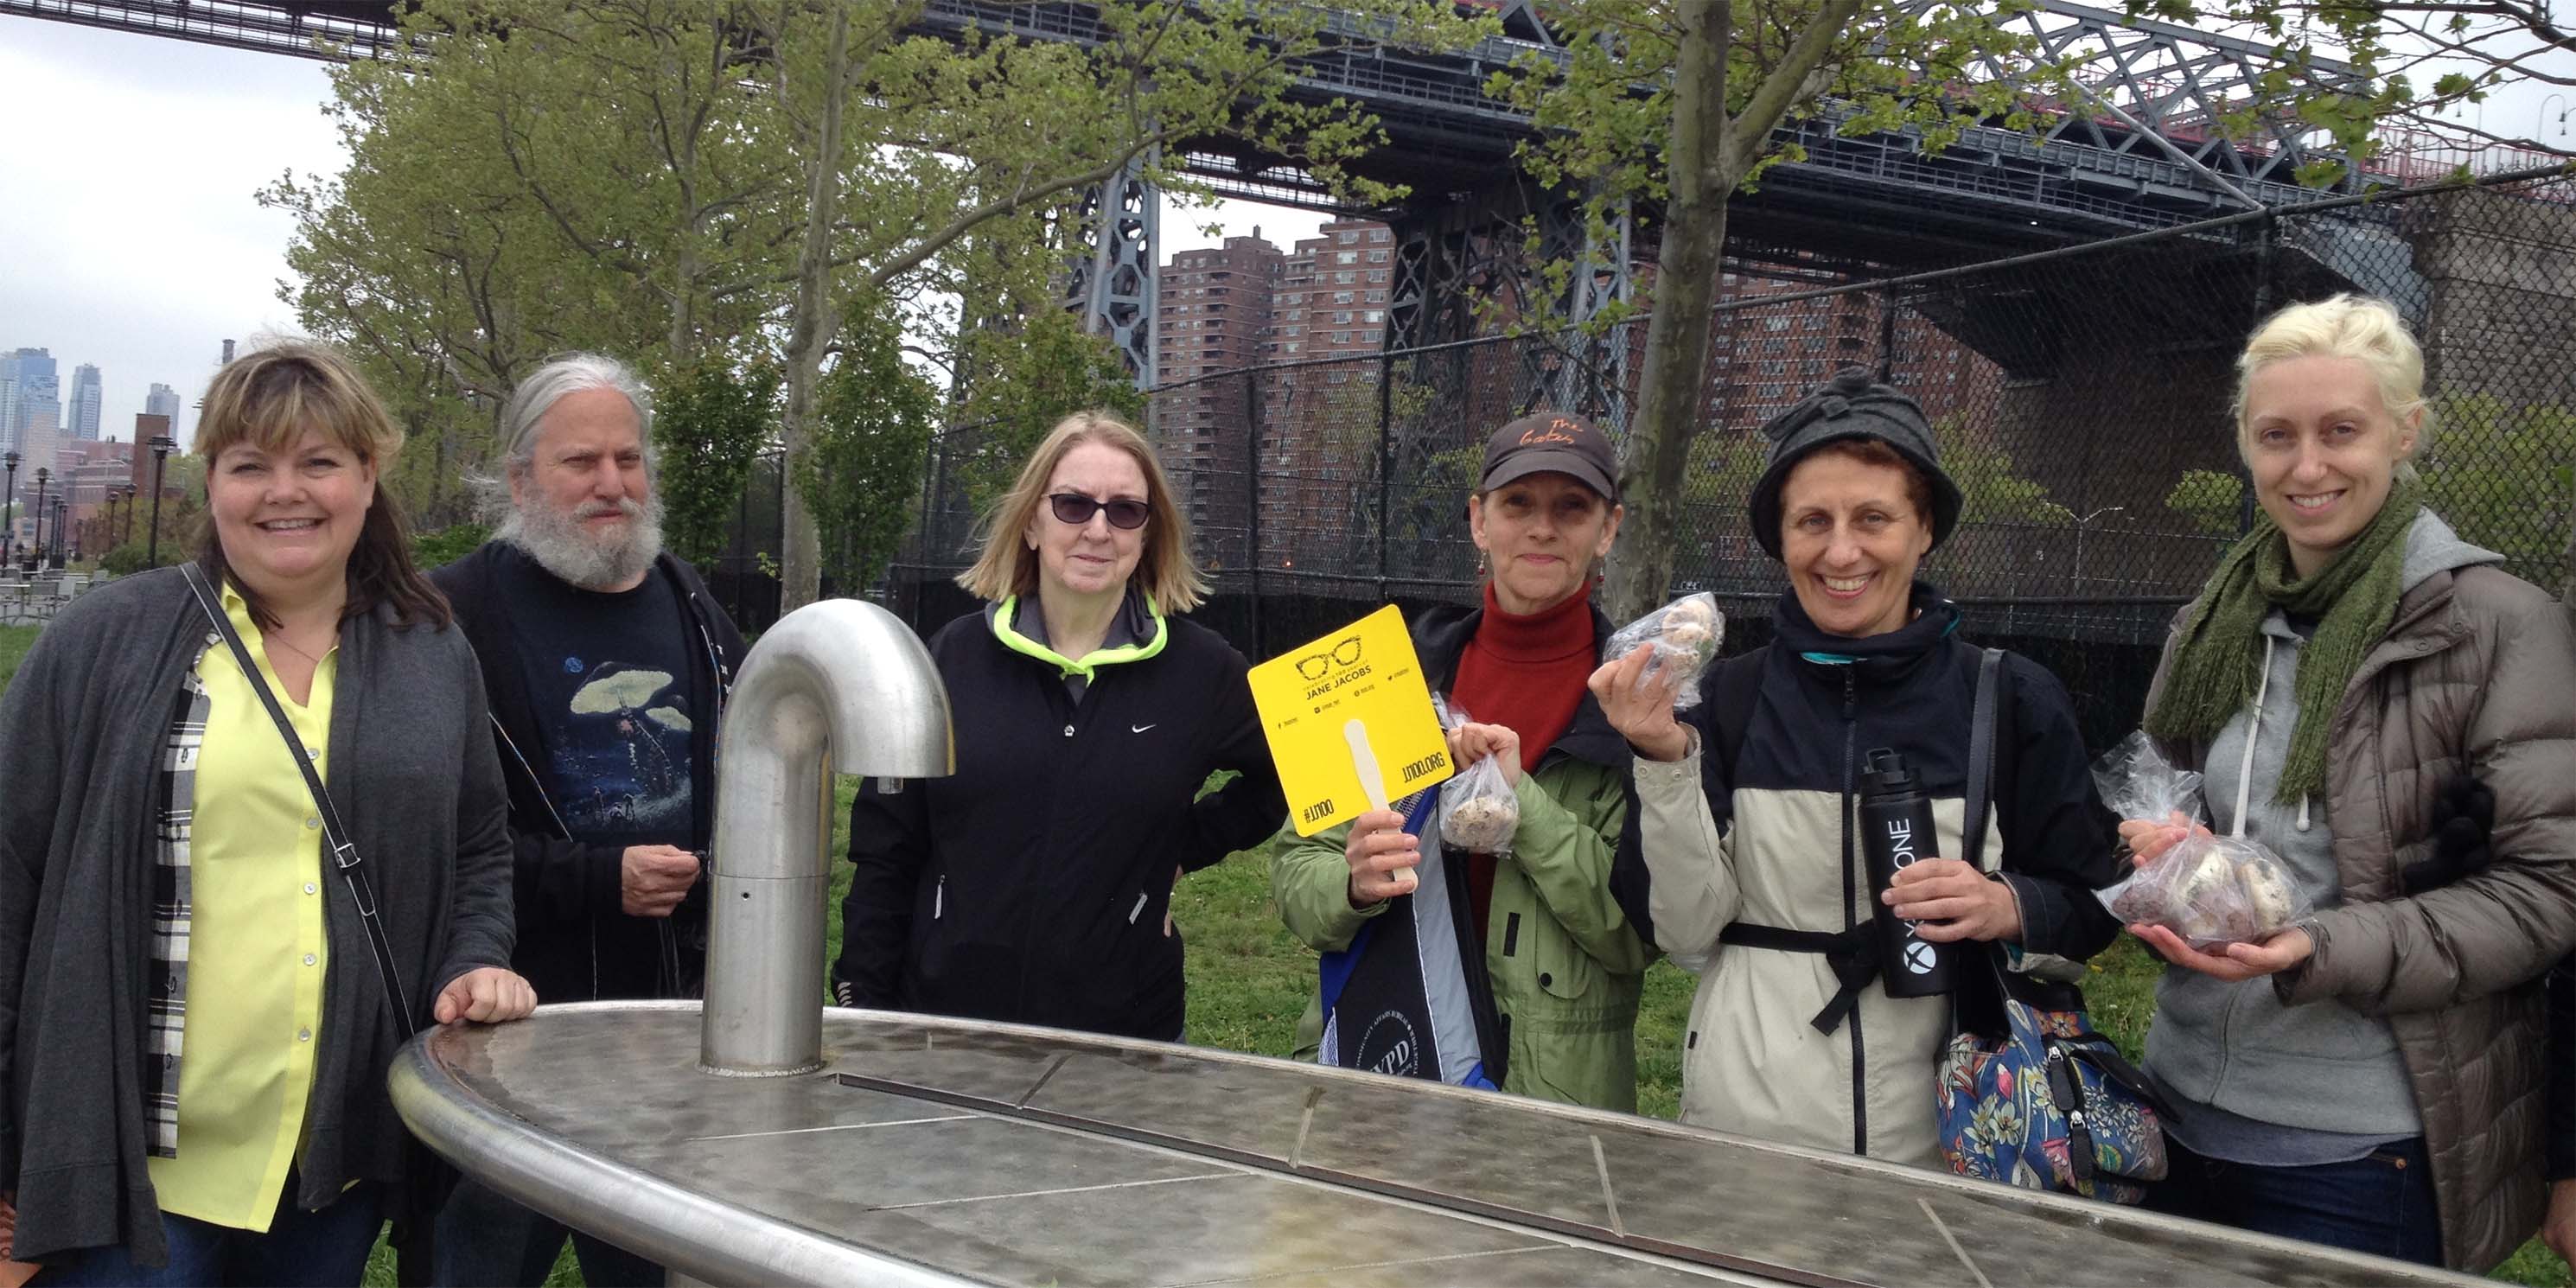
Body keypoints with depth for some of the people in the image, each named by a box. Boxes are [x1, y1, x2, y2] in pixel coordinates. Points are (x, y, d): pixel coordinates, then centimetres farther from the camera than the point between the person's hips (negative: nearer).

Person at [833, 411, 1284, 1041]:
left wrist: (1190, 844, 2)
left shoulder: (1199, 669, -3)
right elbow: (885, 852, 1)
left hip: (1123, 1032, 0)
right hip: (943, 1019, 1)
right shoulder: (953, 657, -1)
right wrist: (863, 1011, -1)